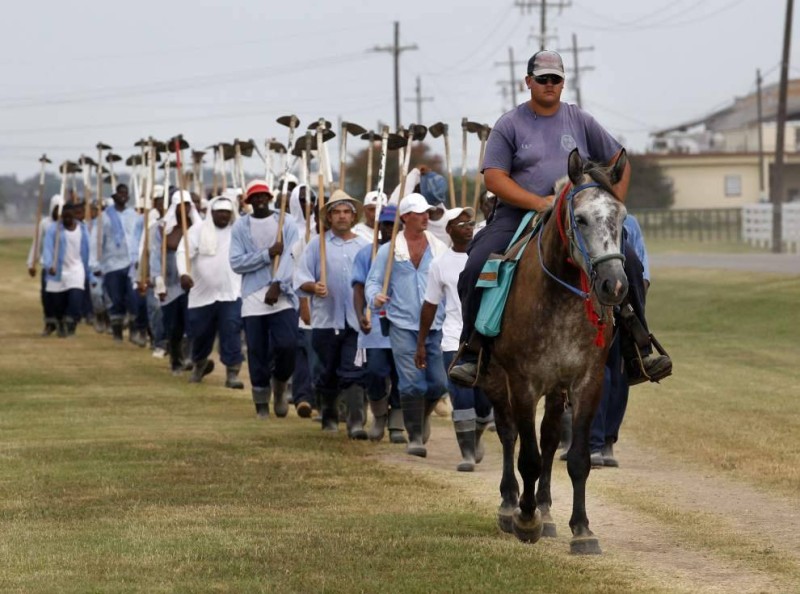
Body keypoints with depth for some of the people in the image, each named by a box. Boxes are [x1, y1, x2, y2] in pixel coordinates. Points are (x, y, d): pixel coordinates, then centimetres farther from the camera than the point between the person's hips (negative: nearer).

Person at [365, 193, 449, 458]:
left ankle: (423, 415, 33)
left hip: (436, 325, 2)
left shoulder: (439, 248, 8)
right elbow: (373, 281, 5)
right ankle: (415, 436, 2)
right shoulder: (389, 250, 4)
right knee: (411, 382, -7)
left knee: (438, 382, 2)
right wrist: (375, 297, -17)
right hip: (403, 325, -2)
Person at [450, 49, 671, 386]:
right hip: (518, 214, -2)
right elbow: (494, 178, -8)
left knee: (627, 263, -17)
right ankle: (473, 351, -14)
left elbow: (618, 162, 17)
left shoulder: (580, 121, 11)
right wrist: (538, 202, -20)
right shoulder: (510, 125, 2)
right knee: (476, 267, -26)